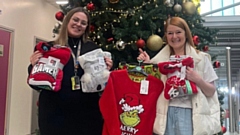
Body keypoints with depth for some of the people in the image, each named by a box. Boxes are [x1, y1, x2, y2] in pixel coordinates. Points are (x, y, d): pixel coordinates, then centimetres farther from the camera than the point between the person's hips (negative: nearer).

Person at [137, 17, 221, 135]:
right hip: (167, 115, 2)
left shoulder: (200, 58, 1)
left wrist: (198, 80, -15)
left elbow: (211, 92, 3)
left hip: (190, 114, -1)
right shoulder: (161, 59, 6)